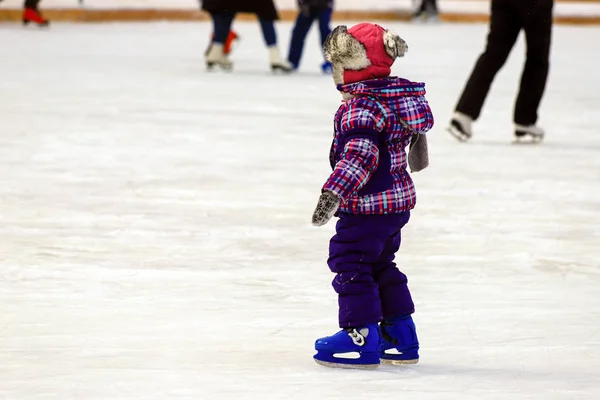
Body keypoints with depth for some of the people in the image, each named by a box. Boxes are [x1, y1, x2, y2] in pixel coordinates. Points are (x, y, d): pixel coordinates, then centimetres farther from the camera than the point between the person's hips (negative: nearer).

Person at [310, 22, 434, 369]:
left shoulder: (361, 108, -22)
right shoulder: (395, 97, 9)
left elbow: (359, 154, -33)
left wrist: (334, 192, -40)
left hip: (368, 204, -10)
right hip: (399, 199, 10)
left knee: (349, 261, -2)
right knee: (381, 265, 20)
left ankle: (362, 336, -1)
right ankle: (400, 335, 24)